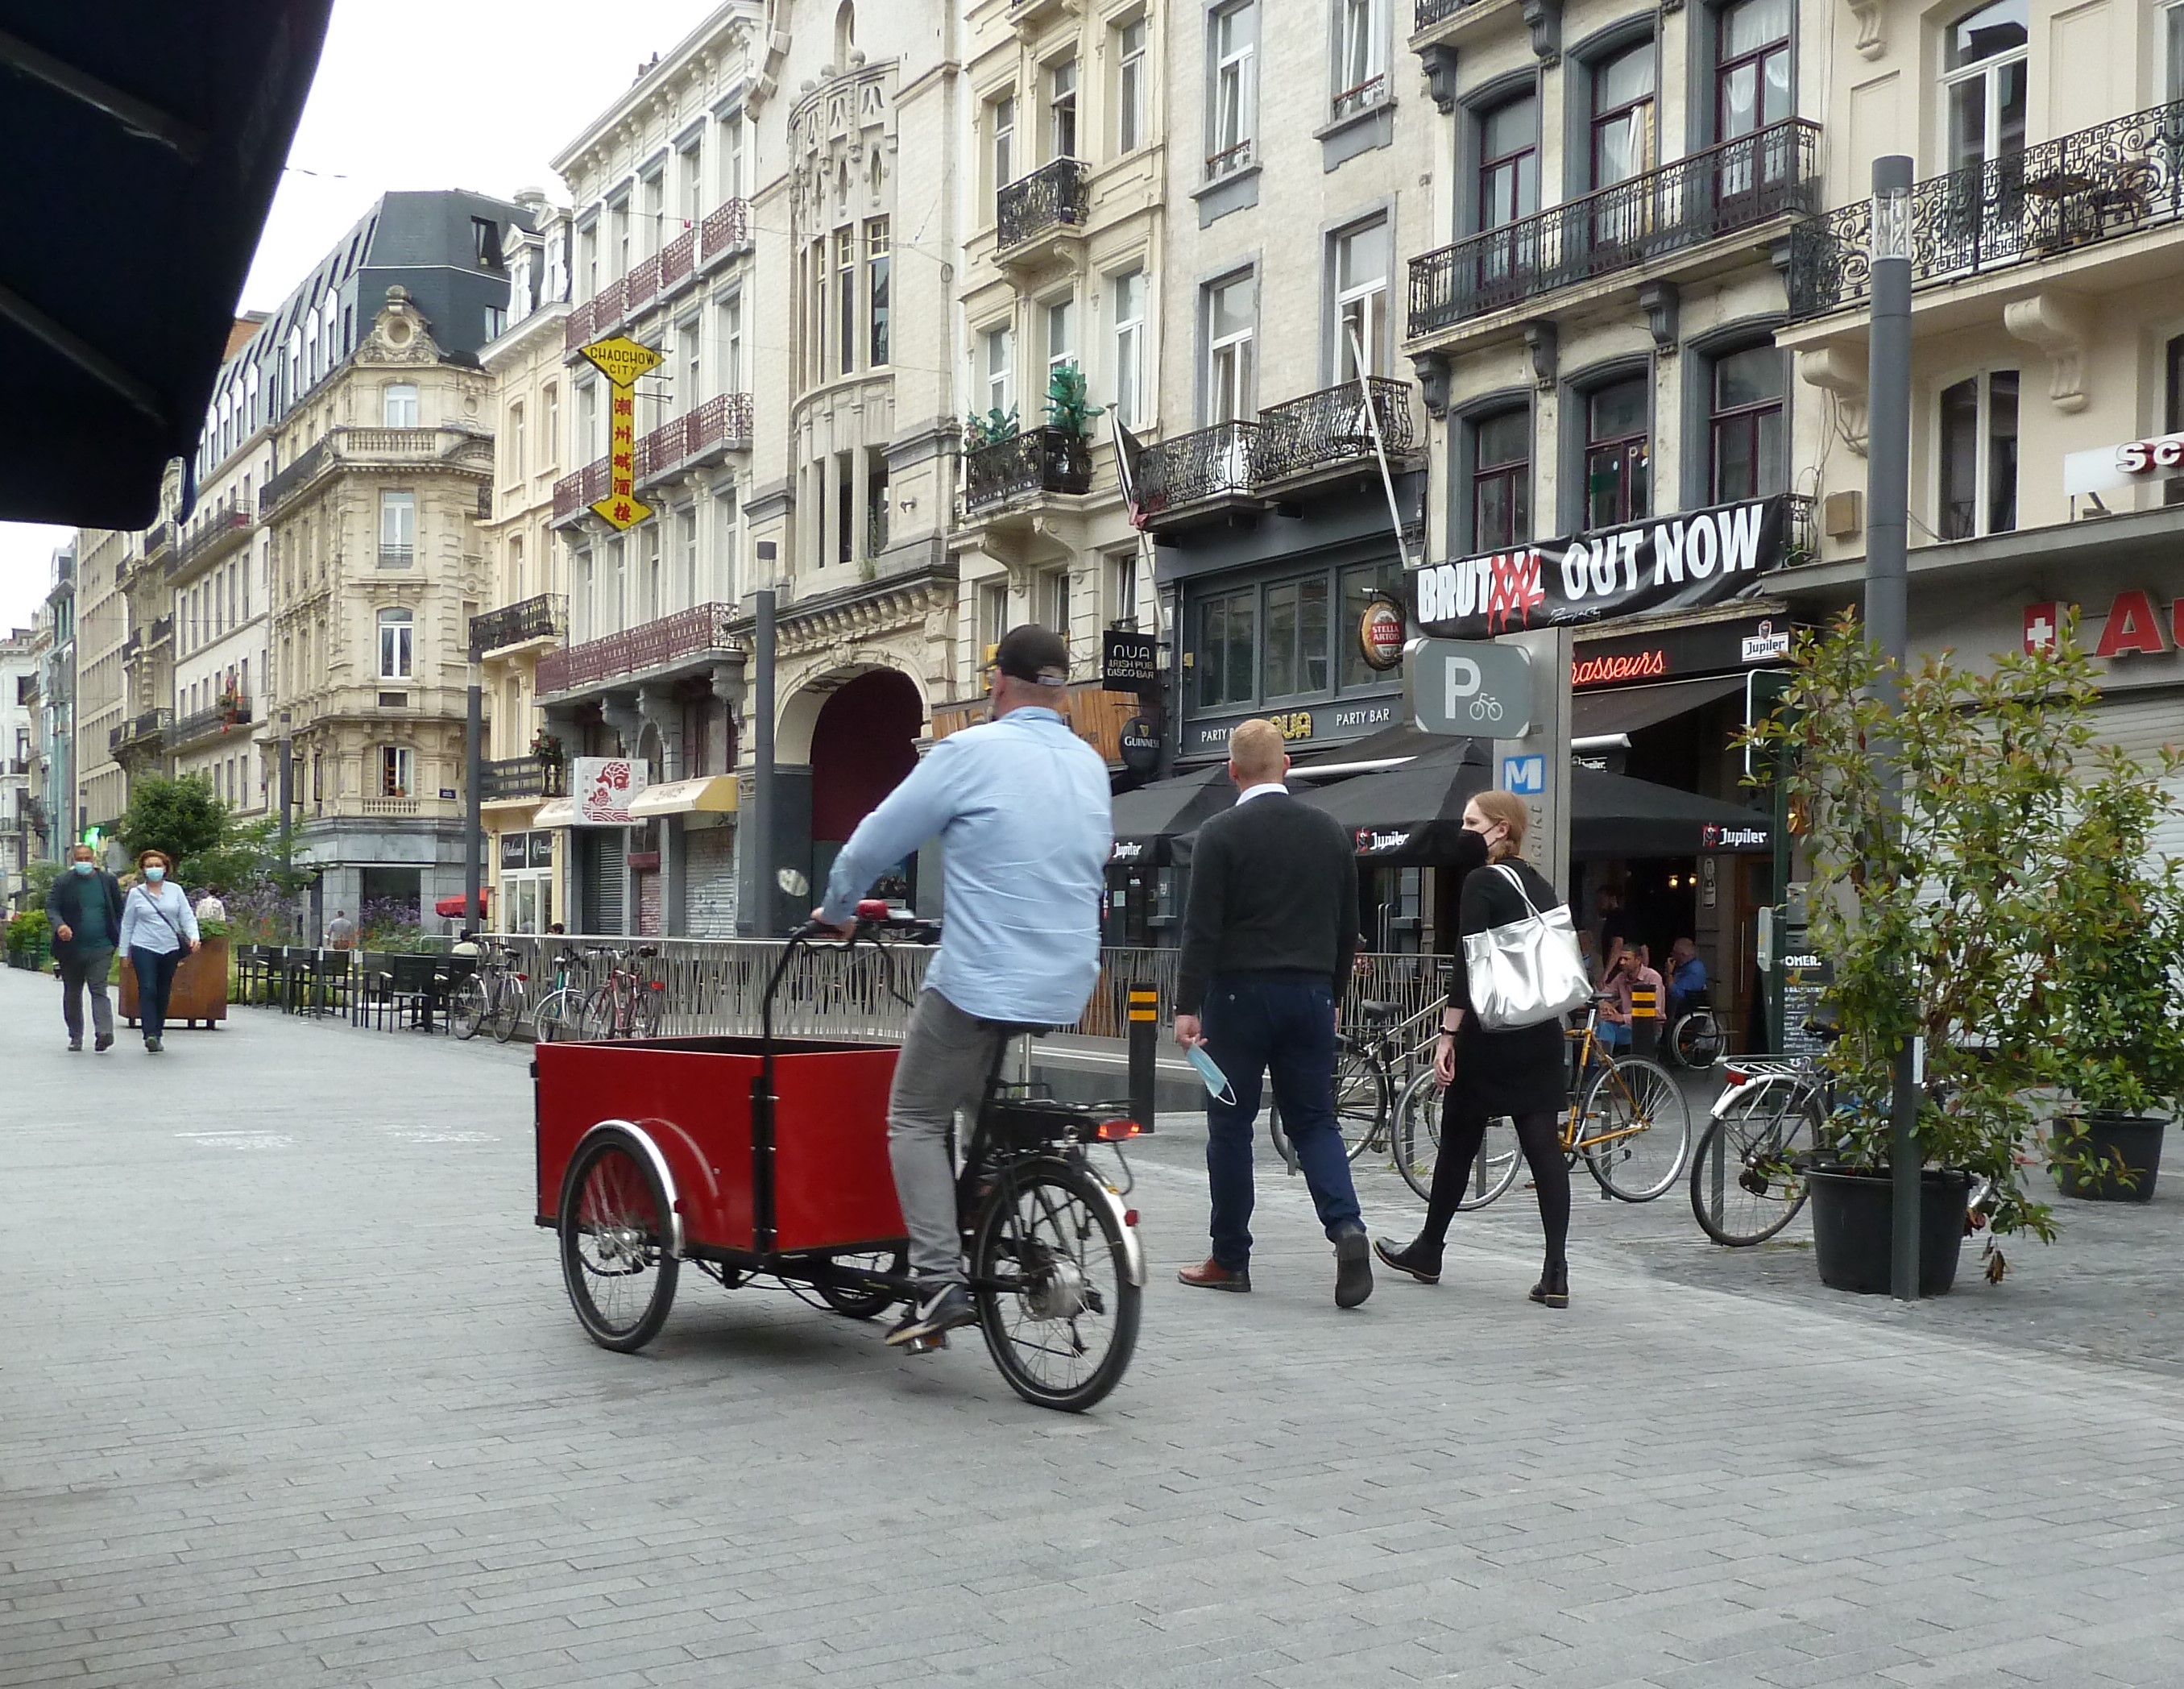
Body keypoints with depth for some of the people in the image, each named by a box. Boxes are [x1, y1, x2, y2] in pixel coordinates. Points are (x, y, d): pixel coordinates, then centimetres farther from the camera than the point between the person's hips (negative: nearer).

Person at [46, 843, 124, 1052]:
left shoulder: (108, 881, 6)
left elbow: (119, 911, 11)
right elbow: (51, 908, -7)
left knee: (99, 989, -14)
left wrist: (118, 937, 4)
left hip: (101, 947, -2)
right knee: (72, 994, 11)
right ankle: (75, 1037, 23)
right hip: (71, 948, 2)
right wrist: (59, 925, -27)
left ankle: (104, 1033, -26)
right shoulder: (63, 883, 2)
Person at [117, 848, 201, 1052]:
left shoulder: (175, 890, 7)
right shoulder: (136, 893, 5)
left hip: (170, 949, 2)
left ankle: (157, 1035, 15)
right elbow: (127, 924, 10)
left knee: (163, 993, 6)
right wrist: (125, 952, 9)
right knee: (147, 990, -14)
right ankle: (150, 1034, -19)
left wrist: (193, 935, -13)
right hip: (144, 949, -2)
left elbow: (187, 916, 5)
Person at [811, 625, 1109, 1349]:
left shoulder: (971, 752, -9)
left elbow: (877, 838, -4)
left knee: (916, 1120, 4)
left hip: (981, 981, -6)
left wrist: (836, 909, 14)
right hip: (1068, 987, 7)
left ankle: (939, 1282, -8)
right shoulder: (1091, 765, 10)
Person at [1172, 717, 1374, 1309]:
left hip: (1240, 994, -4)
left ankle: (1230, 1260, 12)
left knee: (1230, 1127, 6)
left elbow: (1202, 928, -12)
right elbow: (1348, 928, 12)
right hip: (1310, 994, 4)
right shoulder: (1330, 832, 8)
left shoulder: (1221, 834, -7)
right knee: (1314, 1121, 10)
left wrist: (1187, 1006, -10)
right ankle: (1346, 1227, -12)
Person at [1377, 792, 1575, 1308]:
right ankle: (1555, 1273, -7)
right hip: (1542, 1035, 6)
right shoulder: (1540, 887, 13)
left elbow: (1467, 964, -16)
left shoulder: (1481, 882, -10)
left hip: (1489, 1033, -6)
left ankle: (1428, 1252, 23)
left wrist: (1447, 1034, -16)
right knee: (1544, 1147, 0)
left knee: (1458, 1140, 8)